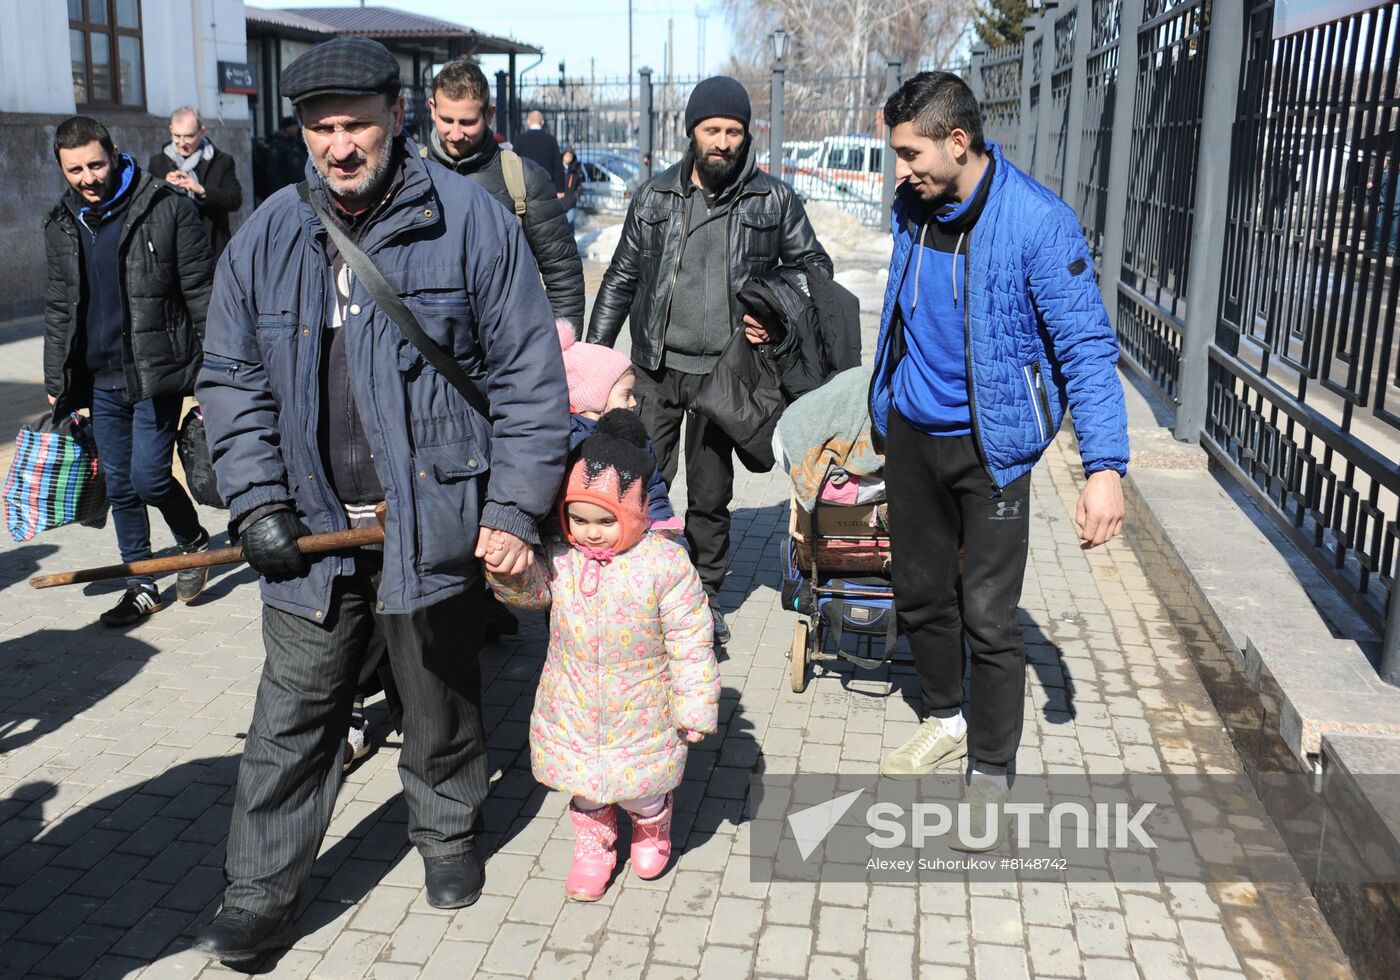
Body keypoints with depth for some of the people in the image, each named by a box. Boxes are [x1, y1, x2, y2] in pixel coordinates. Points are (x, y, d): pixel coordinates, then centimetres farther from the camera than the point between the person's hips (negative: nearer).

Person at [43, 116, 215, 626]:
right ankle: (141, 587, 23)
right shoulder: (61, 226, 8)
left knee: (149, 477, -11)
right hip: (99, 380, 5)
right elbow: (59, 311, 15)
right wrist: (56, 384, 14)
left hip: (157, 372, -5)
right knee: (120, 487, 10)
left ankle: (194, 541, 19)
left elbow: (201, 293, -6)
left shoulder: (167, 207, -8)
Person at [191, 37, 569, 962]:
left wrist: (514, 510, -11)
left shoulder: (472, 222, -8)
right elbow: (233, 382, 9)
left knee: (443, 703, 16)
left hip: (435, 522, -2)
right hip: (312, 530, 3)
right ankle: (260, 900, 24)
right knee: (291, 720, 9)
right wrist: (256, 501, -2)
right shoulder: (267, 237, 3)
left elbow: (529, 374, -7)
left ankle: (448, 833, 41)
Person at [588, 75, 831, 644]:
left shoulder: (773, 200, 1)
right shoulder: (655, 196, 5)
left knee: (710, 495, 10)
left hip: (721, 372, -1)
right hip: (655, 368, 1)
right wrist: (593, 352, 4)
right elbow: (621, 278, 10)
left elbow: (814, 266, 11)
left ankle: (706, 597, 27)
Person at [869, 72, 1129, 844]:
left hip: (988, 446, -6)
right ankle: (946, 720, 39)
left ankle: (990, 771, 18)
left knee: (988, 616, -1)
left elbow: (1085, 349, -18)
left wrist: (1105, 467, -25)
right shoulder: (911, 209, 0)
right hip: (910, 434, 6)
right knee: (920, 593, 17)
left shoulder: (1038, 222, -19)